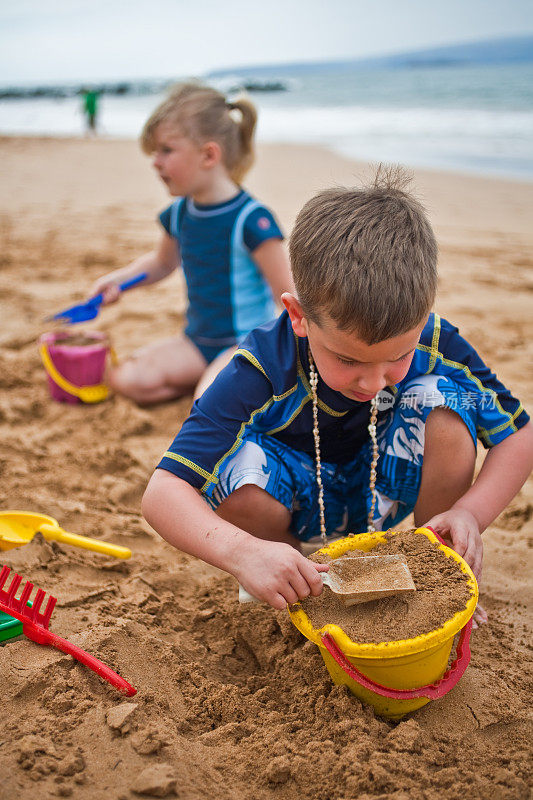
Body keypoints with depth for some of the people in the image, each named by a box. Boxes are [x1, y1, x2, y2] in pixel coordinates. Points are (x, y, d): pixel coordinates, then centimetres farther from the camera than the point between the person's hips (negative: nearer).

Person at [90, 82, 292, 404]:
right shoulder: (179, 214, 3)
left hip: (248, 342, -7)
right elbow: (163, 262, 24)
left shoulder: (251, 220, -20)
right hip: (198, 340, 7)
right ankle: (215, 376, 2)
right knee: (125, 378, -9)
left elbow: (289, 294, -18)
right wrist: (119, 279, 7)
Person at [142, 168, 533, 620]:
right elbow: (163, 495, -38)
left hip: (383, 492, 2)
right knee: (242, 470, -36)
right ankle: (301, 584, -3)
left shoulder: (433, 344, -25)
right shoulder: (261, 374, -33)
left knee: (444, 397, -25)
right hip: (299, 499, -2)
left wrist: (471, 512, -31)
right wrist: (242, 552, -56)